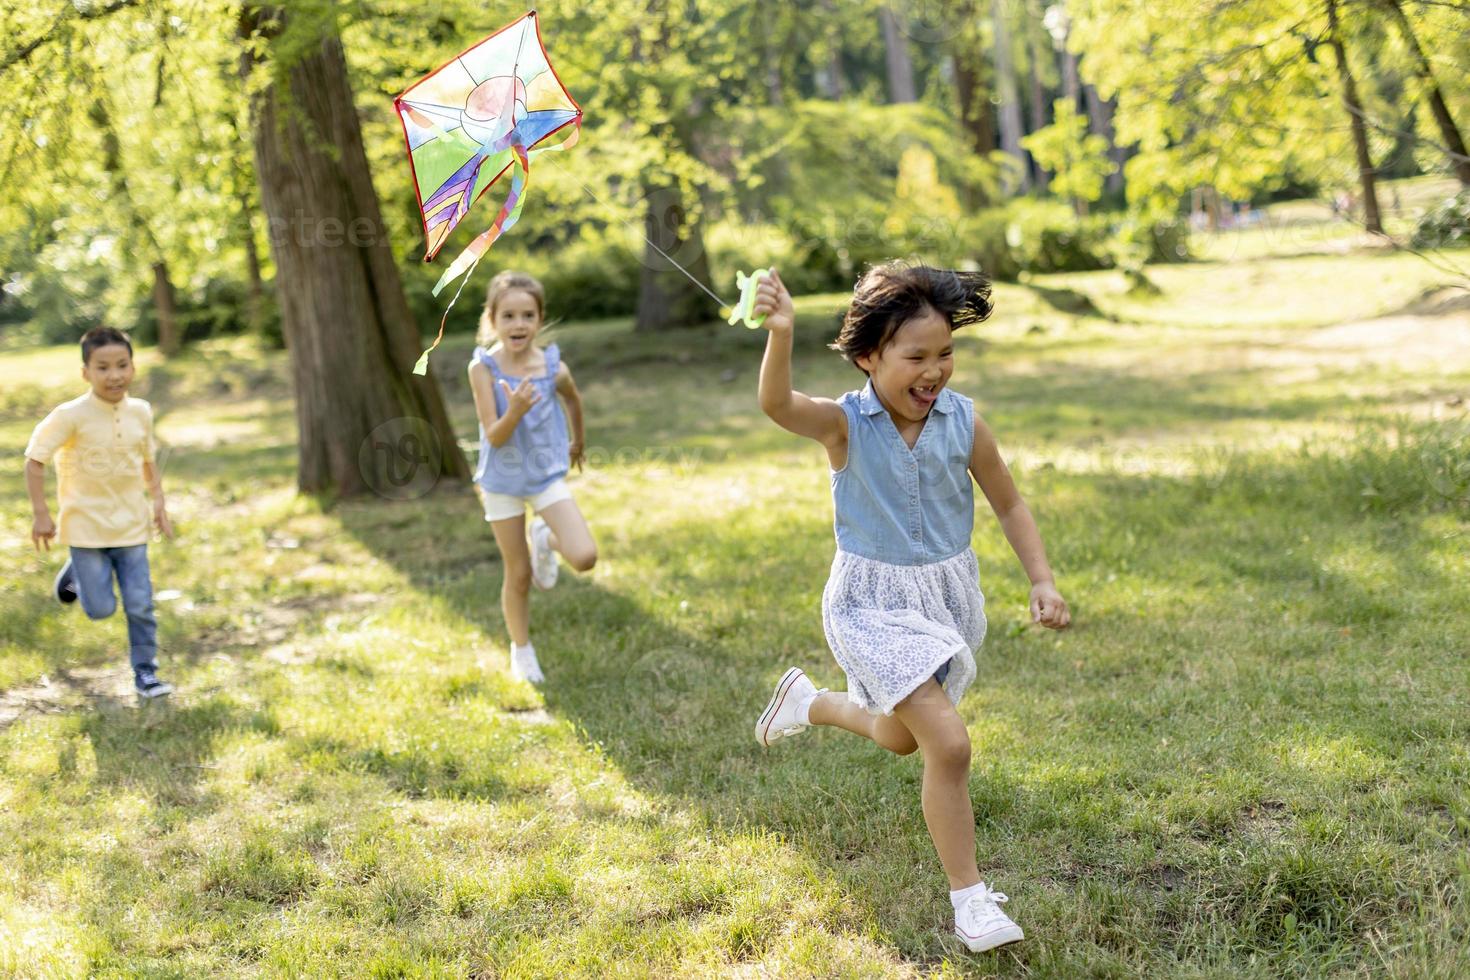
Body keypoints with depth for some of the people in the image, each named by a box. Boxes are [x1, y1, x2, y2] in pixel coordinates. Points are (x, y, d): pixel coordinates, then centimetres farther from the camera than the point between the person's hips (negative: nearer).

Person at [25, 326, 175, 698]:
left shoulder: (141, 412, 0)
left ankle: (145, 671, 15)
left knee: (140, 605, 1)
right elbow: (35, 460, -10)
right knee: (101, 608, 0)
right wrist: (41, 514, -12)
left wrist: (159, 504, 7)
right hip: (86, 526, -3)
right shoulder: (71, 415, -15)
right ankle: (74, 574, 31)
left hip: (131, 526, 4)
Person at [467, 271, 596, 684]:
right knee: (519, 575, 9)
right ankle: (521, 650, 32)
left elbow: (573, 400, 11)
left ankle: (545, 540, 18)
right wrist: (516, 410, -40)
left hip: (547, 475, 1)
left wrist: (578, 442, 25)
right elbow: (494, 436, -20)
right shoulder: (483, 368, -18)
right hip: (503, 482, -1)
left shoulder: (553, 367, -13)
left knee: (585, 557, -16)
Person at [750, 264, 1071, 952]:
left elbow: (1008, 505, 4)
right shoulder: (844, 424, -17)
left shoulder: (963, 422, -8)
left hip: (950, 594, 5)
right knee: (948, 743, -17)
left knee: (901, 738, 23)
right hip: (874, 602, -5)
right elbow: (777, 405, -39)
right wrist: (780, 333, -57)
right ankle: (969, 897, -1)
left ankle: (810, 702, 53)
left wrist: (1042, 581, -6)